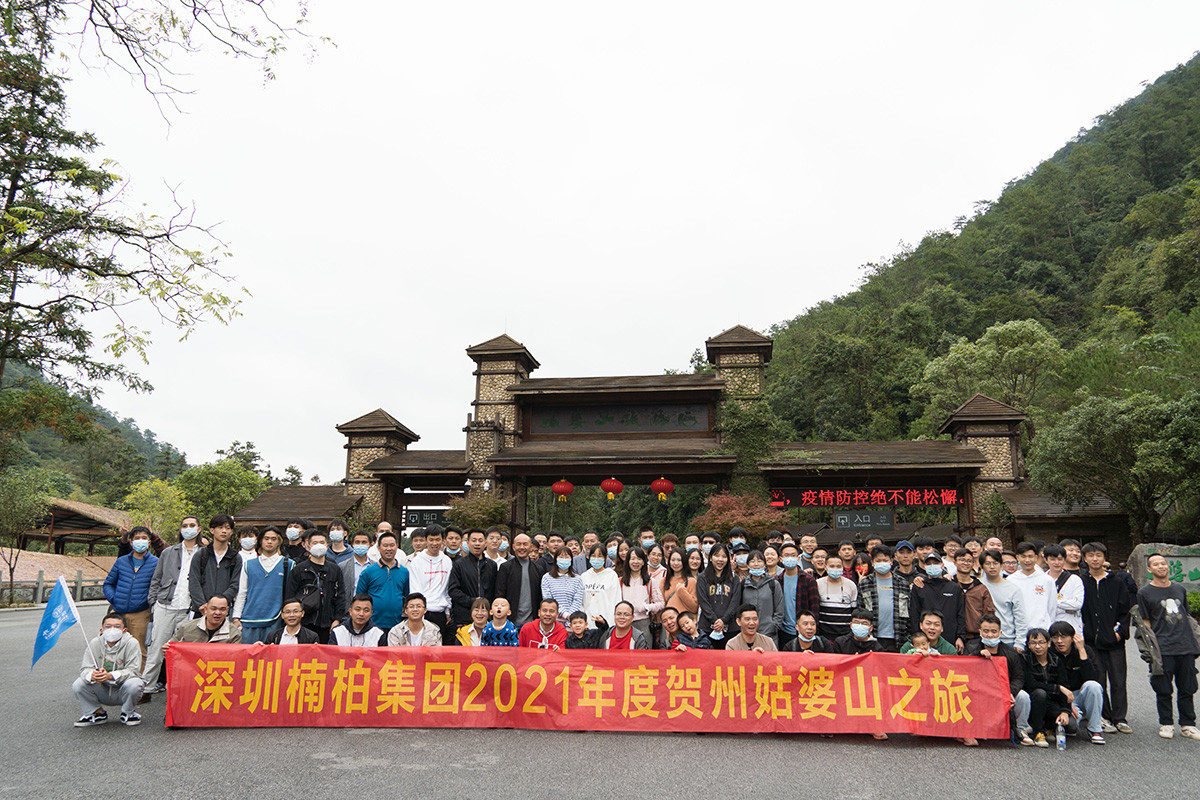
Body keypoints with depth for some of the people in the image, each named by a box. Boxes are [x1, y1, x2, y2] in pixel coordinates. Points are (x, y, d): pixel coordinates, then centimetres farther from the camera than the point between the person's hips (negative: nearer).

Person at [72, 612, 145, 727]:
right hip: (102, 691, 3)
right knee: (78, 685, -18)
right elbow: (85, 669, -9)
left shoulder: (131, 643, -14)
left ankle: (128, 712, -1)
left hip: (121, 692, -3)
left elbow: (133, 670, -21)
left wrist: (110, 676, -38)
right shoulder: (95, 643, -4)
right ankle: (97, 713, 6)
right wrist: (92, 675, -35)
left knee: (134, 684, -34)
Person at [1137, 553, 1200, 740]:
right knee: (1164, 690, 1)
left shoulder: (1179, 589, 15)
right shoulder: (1144, 593, 2)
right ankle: (1166, 724, 14)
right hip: (1163, 649, -4)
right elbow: (1145, 623, 1)